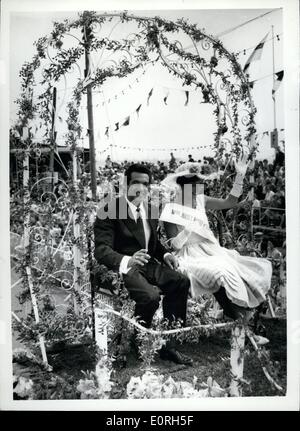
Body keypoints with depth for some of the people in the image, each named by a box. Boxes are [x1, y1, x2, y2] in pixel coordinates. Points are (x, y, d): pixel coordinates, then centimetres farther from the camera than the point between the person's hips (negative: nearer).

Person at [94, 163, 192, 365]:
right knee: (151, 296, -30)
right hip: (122, 267, -6)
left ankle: (168, 344, -3)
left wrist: (165, 254, 3)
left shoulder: (152, 210, 11)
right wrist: (127, 261, -38)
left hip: (147, 264, 7)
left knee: (182, 281, -16)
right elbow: (101, 250, -19)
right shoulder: (110, 211, -11)